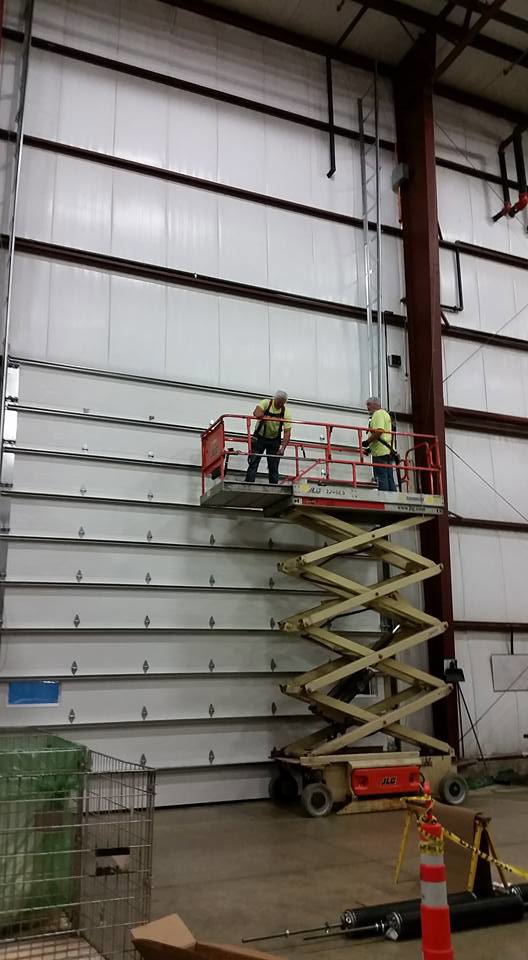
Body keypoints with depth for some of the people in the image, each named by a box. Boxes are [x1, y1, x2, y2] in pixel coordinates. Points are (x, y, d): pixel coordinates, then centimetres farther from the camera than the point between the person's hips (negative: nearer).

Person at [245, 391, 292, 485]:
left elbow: (287, 432, -17)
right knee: (253, 462, -7)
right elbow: (256, 413, -35)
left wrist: (283, 447, -27)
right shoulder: (266, 402, -15)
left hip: (274, 440, 2)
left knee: (273, 466, 2)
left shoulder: (286, 412, -12)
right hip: (260, 437, -1)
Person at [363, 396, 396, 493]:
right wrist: (370, 448, 23)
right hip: (388, 451, 10)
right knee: (389, 478, 7)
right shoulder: (386, 414, 25)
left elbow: (379, 431, -21)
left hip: (380, 452, -10)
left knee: (381, 478, -10)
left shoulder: (378, 414, -6)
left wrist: (367, 442, -15)